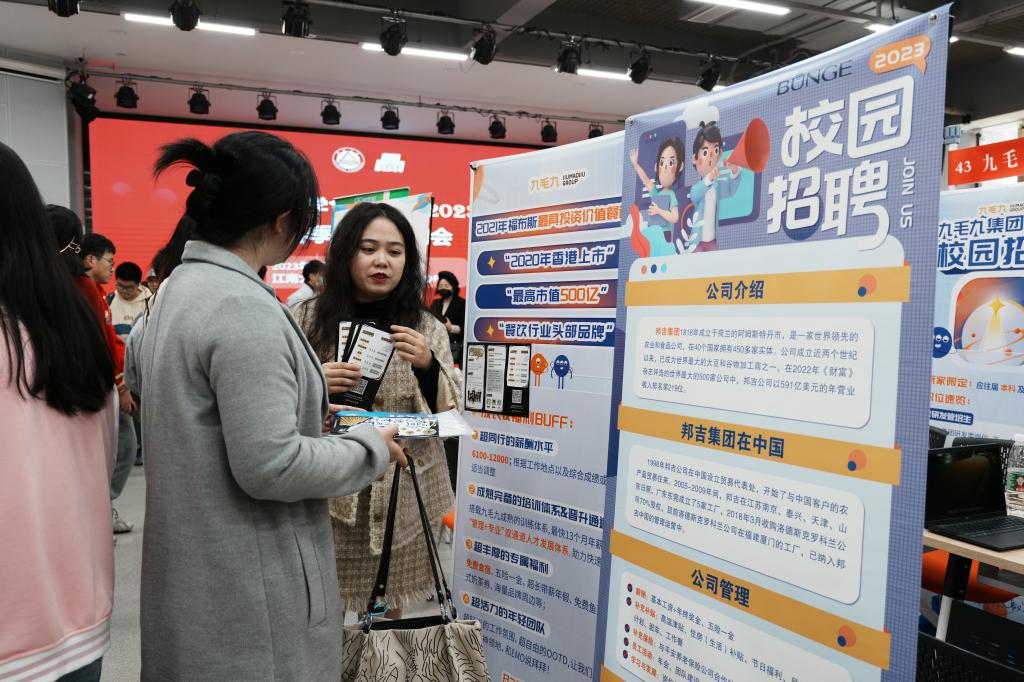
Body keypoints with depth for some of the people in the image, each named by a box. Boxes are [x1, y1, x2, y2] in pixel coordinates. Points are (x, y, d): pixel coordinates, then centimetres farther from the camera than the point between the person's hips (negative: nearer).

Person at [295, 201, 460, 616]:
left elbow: (448, 415, -2)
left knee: (389, 608, 9)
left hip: (401, 494, 1)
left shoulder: (426, 328, 3)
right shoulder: (308, 318, 2)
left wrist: (427, 366, -20)